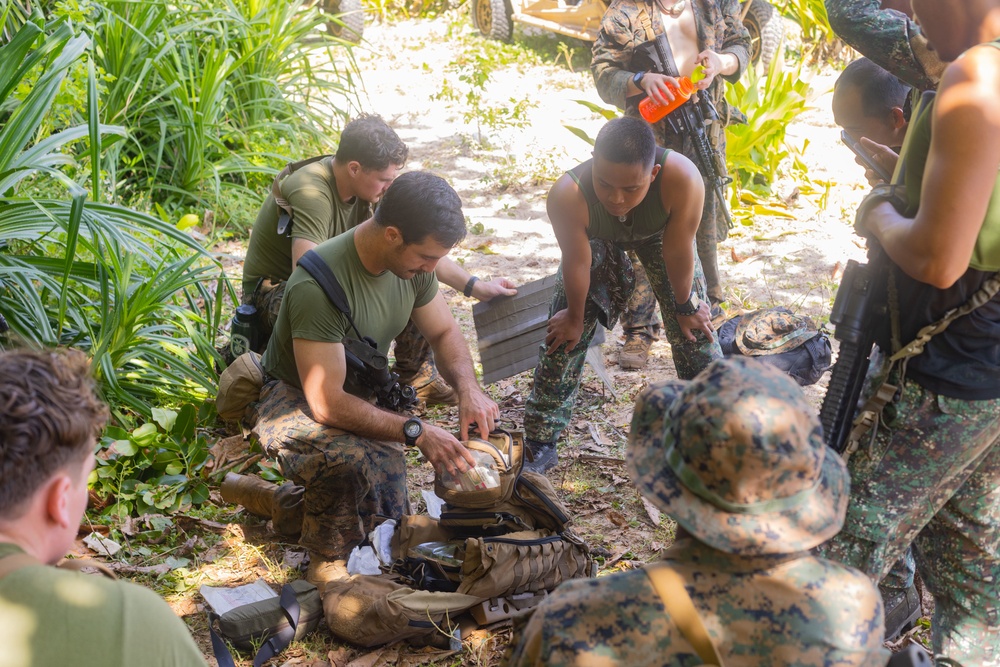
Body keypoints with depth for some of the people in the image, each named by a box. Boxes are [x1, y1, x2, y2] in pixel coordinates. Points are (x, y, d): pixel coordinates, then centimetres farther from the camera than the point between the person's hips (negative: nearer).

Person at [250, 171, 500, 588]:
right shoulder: (319, 284, -35)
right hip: (291, 399, -7)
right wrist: (416, 432, -38)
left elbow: (444, 333, 3)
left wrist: (468, 387, -17)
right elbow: (326, 403, -35)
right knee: (353, 455, -39)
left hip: (359, 395, 7)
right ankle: (329, 562, -12)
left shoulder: (413, 262, -11)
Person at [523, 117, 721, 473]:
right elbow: (577, 263, -27)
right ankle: (540, 444, 8)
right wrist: (575, 318, -10)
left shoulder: (683, 178, -45)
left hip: (658, 233, 1)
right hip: (596, 239, 0)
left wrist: (685, 306, -12)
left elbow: (678, 252, -29)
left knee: (693, 328, 0)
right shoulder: (567, 195, -44)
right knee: (564, 336, -5)